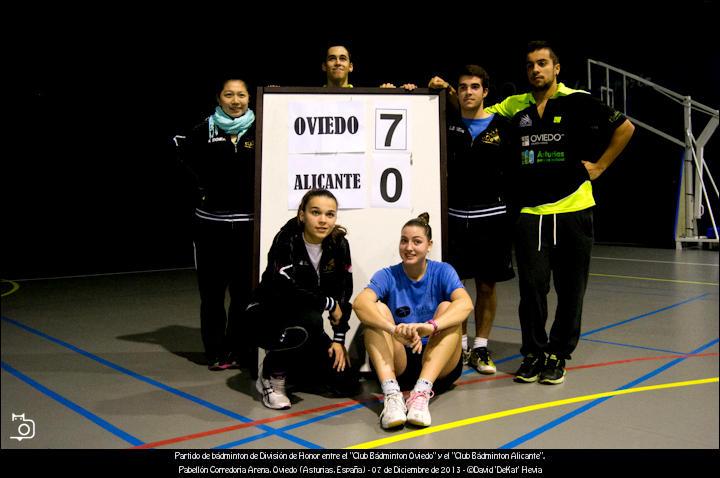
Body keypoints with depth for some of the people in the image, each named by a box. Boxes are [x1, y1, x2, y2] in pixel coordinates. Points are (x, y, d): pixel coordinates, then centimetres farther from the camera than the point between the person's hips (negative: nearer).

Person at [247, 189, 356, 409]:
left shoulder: (339, 245, -6)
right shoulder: (286, 241, -21)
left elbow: (343, 294, -2)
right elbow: (285, 290, -33)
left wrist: (338, 339, -7)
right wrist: (328, 303, -22)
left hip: (304, 322, 5)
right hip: (267, 317, -5)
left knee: (344, 382, -6)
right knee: (310, 319, -38)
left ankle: (287, 368, 20)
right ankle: (272, 373, -11)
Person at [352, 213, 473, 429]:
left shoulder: (442, 271, -2)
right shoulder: (387, 276, -2)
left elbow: (466, 304, -24)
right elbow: (360, 303, -25)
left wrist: (430, 326, -44)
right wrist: (394, 330, -44)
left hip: (439, 363, 0)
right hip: (397, 363, 1)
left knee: (447, 307, -22)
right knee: (377, 309, -20)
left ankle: (422, 392, -38)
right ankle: (392, 394, -38)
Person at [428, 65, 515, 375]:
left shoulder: (502, 127, 4)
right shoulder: (447, 124, 6)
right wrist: (434, 91, -1)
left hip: (492, 218, 0)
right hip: (454, 217, 1)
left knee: (487, 285, 6)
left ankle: (481, 347, 20)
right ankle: (460, 346, 21)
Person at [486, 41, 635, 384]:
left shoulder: (577, 102, 2)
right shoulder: (515, 105, 10)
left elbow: (625, 127, 7)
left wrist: (599, 166, 3)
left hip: (573, 210, -1)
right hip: (530, 212, 1)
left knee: (570, 289, 6)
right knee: (533, 285, -2)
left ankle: (558, 355, 20)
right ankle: (533, 353, 15)